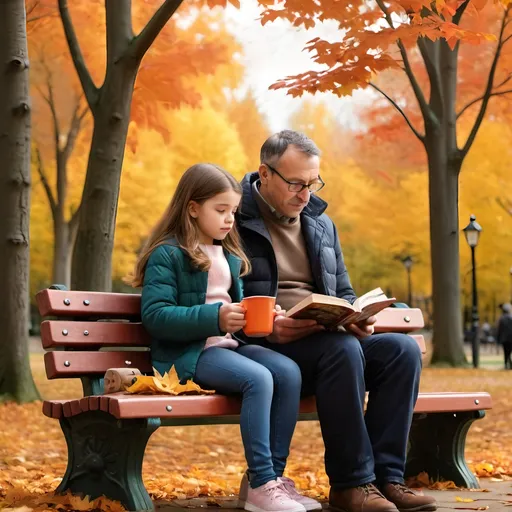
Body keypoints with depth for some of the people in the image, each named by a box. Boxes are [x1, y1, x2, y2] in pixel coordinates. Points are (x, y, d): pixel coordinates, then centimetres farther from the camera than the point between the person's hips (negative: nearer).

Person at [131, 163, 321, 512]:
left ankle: (273, 476, -13)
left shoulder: (229, 255, 18)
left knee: (288, 372, -17)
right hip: (185, 353, -8)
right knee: (258, 378, -30)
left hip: (227, 346, 8)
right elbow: (155, 315, -16)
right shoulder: (168, 254, -7)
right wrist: (215, 318, -25)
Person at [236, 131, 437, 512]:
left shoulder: (321, 225, 20)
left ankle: (385, 476, -19)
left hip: (330, 341, 7)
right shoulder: (234, 221, -2)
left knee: (402, 349, -17)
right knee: (343, 348, -34)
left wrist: (356, 319, 1)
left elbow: (344, 293, 26)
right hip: (263, 348, -7)